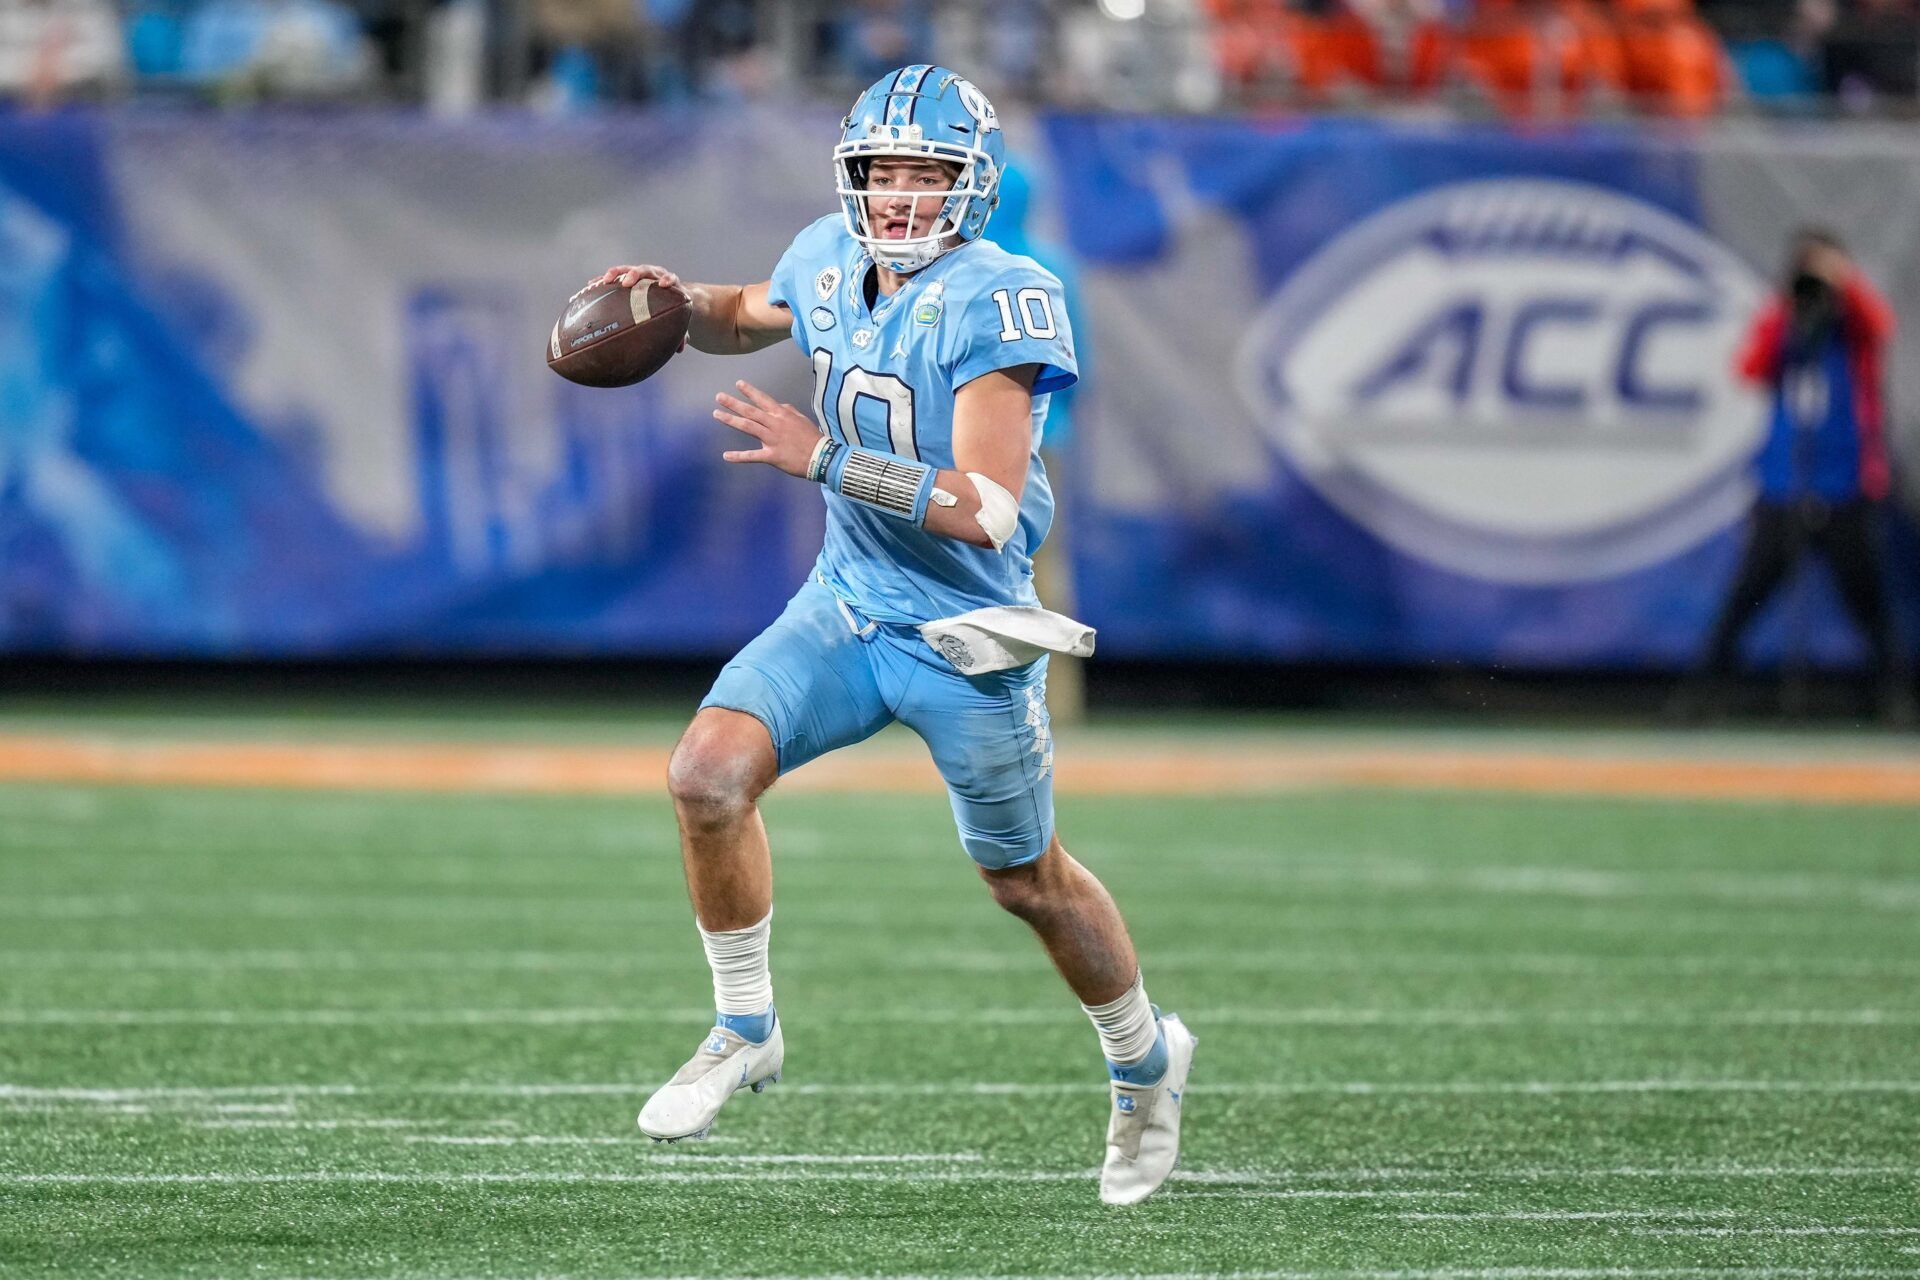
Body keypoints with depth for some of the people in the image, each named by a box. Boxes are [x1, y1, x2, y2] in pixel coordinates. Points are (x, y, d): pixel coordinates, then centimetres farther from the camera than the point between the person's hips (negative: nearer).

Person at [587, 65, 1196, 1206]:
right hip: (846, 603, 5)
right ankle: (745, 1031, 3)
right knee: (709, 773, -16)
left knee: (1028, 879, 11)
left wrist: (825, 459, -31)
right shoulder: (834, 261, -2)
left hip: (964, 634, -5)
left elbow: (986, 510, -30)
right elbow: (753, 315, 23)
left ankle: (1146, 1066, 38)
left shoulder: (998, 302, -23)